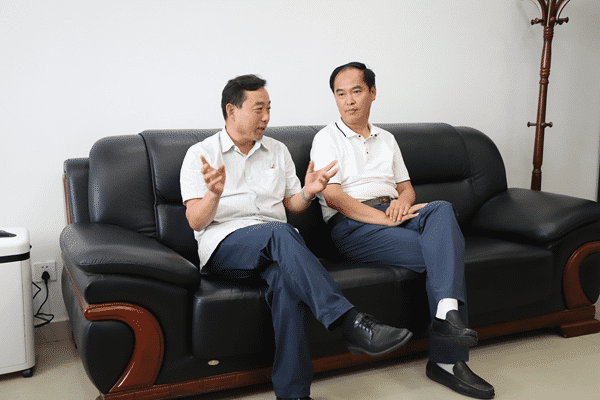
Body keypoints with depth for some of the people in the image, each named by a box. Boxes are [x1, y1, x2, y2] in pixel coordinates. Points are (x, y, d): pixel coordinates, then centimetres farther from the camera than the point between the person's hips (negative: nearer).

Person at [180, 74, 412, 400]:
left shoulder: (278, 151, 21)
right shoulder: (200, 154, 8)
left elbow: (291, 206, 19)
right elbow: (196, 221, -1)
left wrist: (308, 192, -4)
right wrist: (214, 194, -23)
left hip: (276, 245, 3)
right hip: (225, 244, -3)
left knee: (286, 279, -34)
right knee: (281, 234, -37)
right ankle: (351, 324, -43)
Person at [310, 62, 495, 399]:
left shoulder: (387, 139, 27)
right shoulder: (327, 139, 7)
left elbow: (407, 188, 22)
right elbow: (333, 196, -7)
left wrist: (402, 202, -5)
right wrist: (384, 218, -18)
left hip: (394, 214, 5)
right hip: (353, 225, -5)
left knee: (441, 210, -31)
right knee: (441, 253, -27)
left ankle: (447, 313, -43)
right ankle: (449, 358, -26)